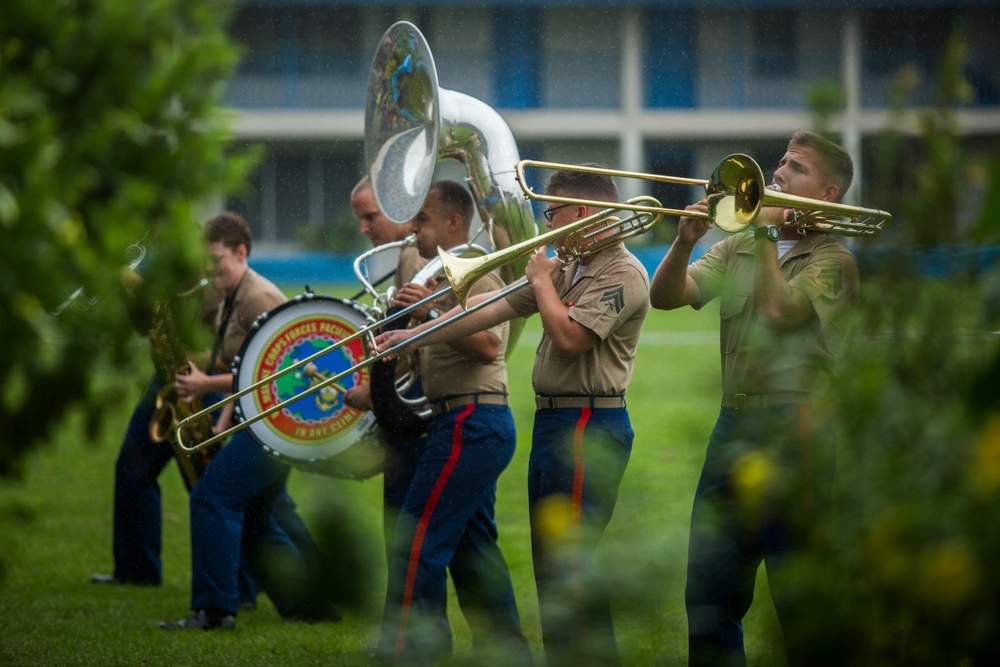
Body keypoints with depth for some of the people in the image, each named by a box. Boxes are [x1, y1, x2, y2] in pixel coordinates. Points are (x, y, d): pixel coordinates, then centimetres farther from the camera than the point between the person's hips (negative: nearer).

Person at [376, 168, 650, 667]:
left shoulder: (622, 274, -12)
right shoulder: (566, 270, 16)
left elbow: (569, 336, -23)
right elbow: (491, 309, 15)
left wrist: (542, 280, -8)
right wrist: (412, 337, 12)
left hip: (589, 425, -10)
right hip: (553, 421, 10)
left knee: (567, 561, -13)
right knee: (551, 560, 13)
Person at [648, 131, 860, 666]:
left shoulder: (831, 260, -2)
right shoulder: (736, 250, 16)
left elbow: (781, 310, -19)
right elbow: (665, 297, 8)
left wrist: (766, 233, -8)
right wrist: (685, 242, -10)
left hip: (793, 432, -6)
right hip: (733, 425, 6)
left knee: (798, 595, -3)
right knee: (708, 590, 9)